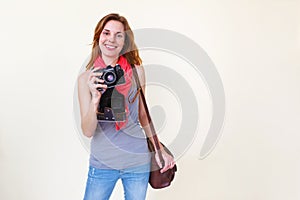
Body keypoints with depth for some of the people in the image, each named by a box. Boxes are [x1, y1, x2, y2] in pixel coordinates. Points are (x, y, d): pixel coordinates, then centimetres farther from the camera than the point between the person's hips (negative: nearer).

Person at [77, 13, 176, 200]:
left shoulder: (137, 71, -4)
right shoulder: (86, 78, -6)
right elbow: (88, 131, -10)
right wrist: (95, 99, -25)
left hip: (138, 162, 1)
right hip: (102, 163, 0)